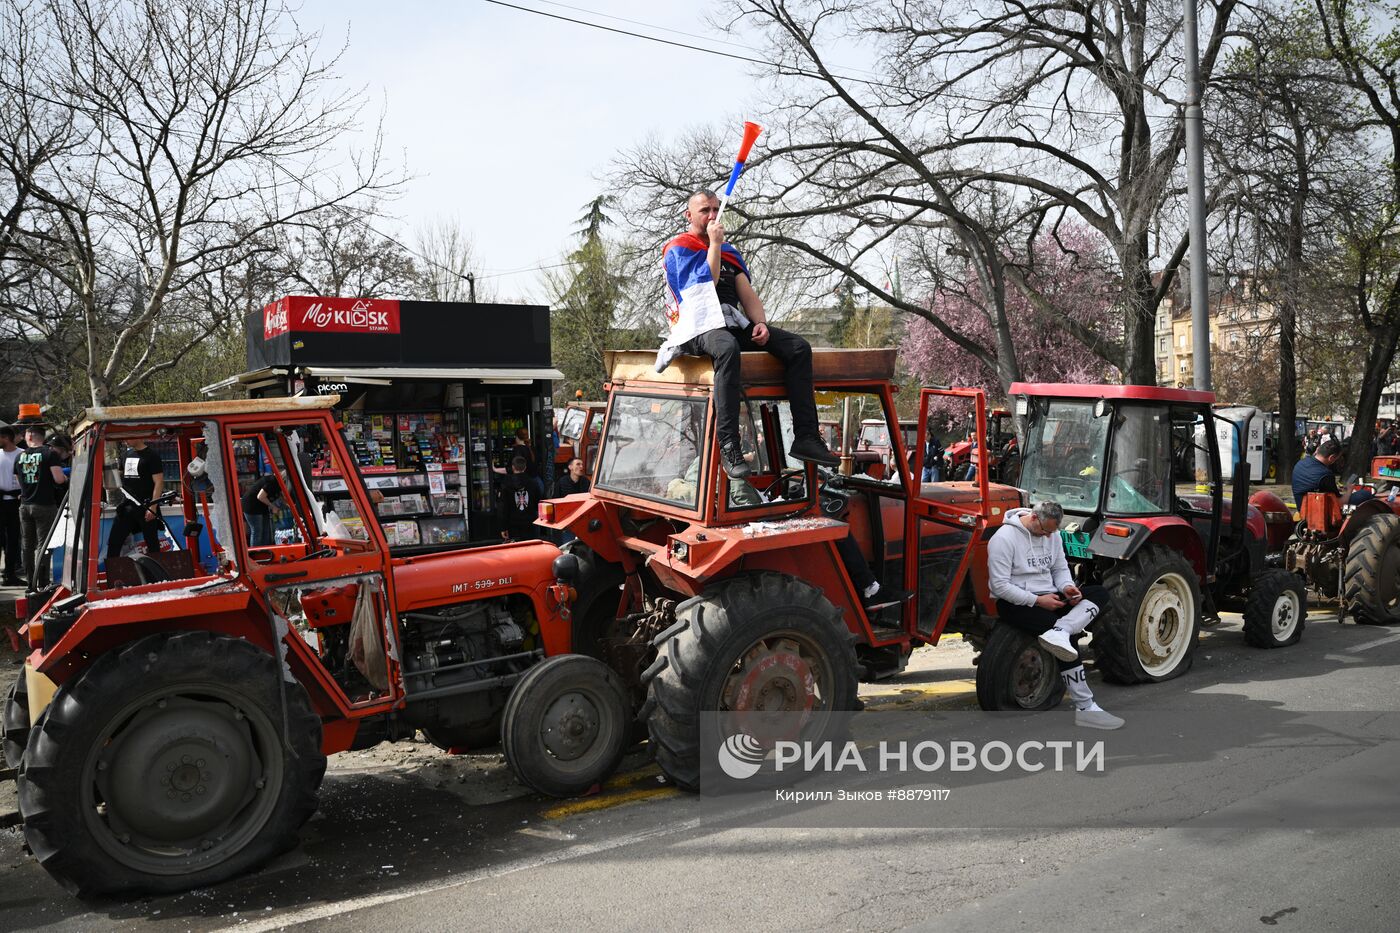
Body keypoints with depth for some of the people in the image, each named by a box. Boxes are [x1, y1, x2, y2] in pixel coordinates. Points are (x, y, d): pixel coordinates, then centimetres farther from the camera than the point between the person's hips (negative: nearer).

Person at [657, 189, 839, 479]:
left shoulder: (729, 251, 27)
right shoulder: (678, 248, 7)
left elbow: (747, 293, 16)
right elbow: (707, 283, -9)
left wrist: (760, 323, -1)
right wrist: (714, 244, -2)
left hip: (733, 322, 7)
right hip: (699, 325, -7)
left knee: (799, 347, -13)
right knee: (728, 348, -42)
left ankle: (806, 438, -18)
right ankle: (729, 447, -46)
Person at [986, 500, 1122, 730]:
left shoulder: (1052, 534, 7)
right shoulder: (1004, 538, -16)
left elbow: (1060, 568, 15)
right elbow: (999, 586, -18)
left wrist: (1066, 587, -9)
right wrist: (1037, 601, -22)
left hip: (1047, 597, 8)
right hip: (1015, 604, -8)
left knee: (1100, 593, -12)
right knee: (1068, 635, -26)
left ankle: (1058, 633, -36)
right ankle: (1085, 707, -19)